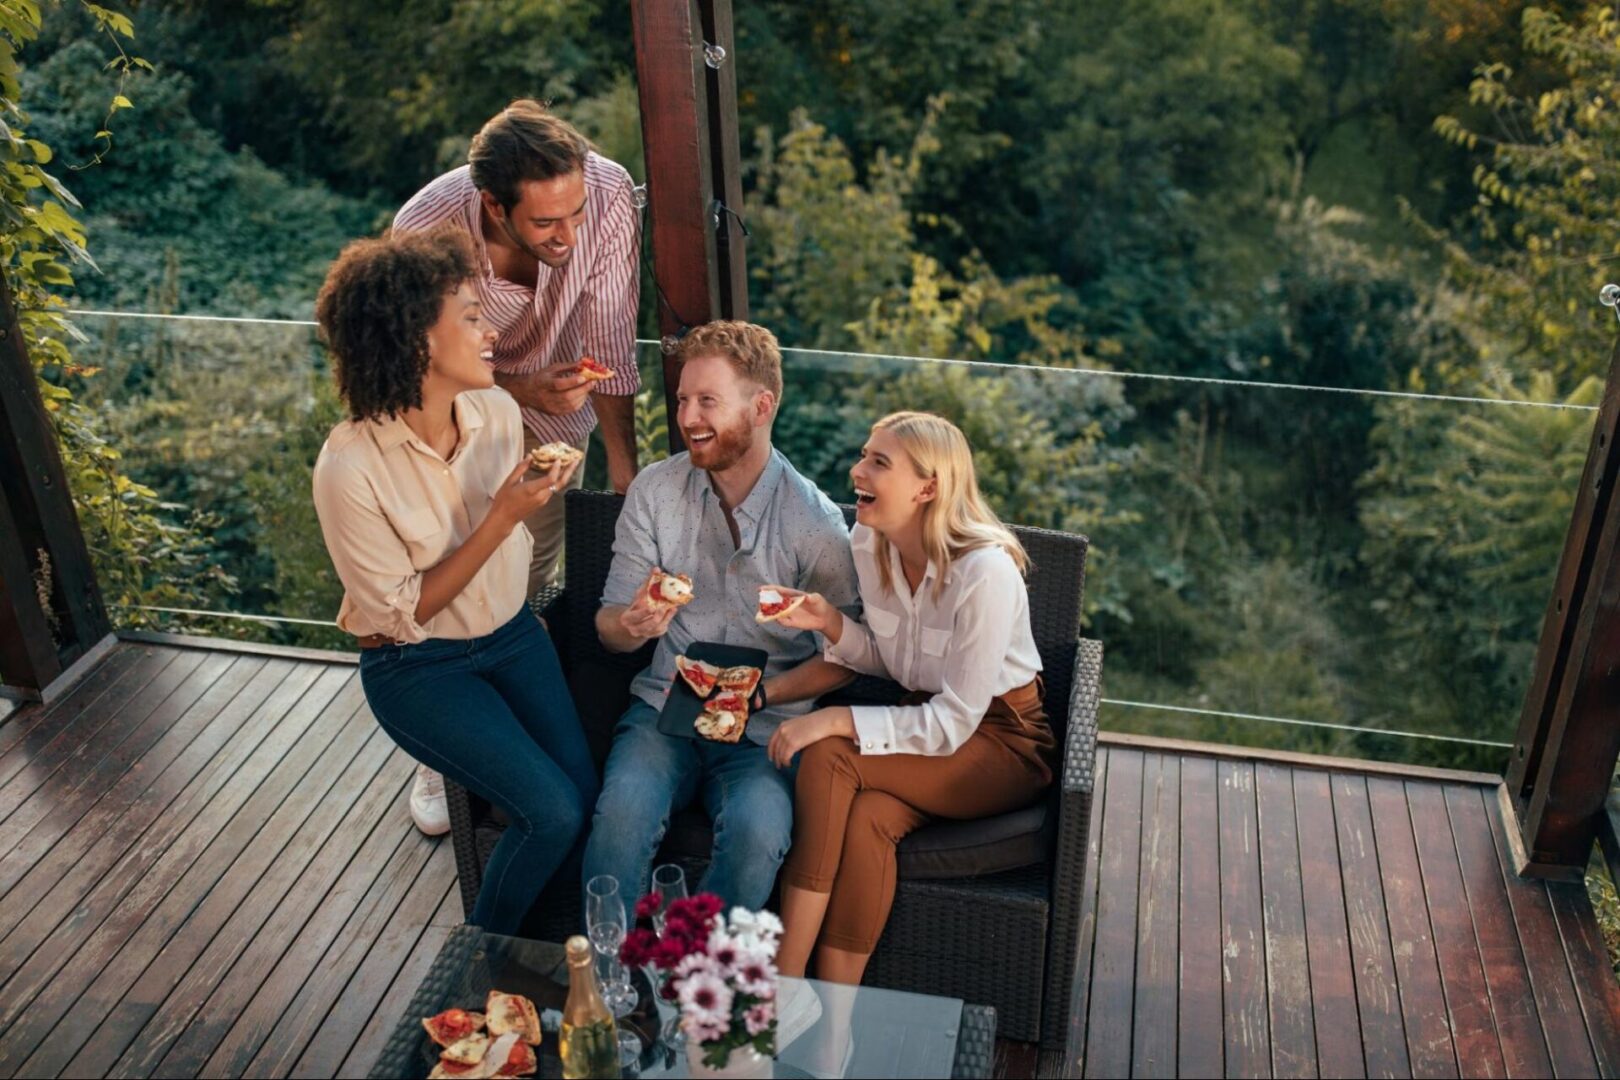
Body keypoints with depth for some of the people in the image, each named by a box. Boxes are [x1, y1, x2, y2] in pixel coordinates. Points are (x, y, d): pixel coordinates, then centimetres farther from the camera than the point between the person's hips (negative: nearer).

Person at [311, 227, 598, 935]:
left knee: (586, 790, -9)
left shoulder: (497, 410, -9)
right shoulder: (350, 468, -26)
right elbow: (403, 614, -21)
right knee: (554, 811, -15)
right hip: (417, 666, -5)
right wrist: (501, 519, -28)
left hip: (509, 632, 5)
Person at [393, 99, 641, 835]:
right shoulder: (425, 230, -38)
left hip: (556, 393, 2)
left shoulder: (606, 191, -34)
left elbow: (609, 342, -25)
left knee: (537, 570, 12)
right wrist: (524, 392, -40)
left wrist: (624, 471, -24)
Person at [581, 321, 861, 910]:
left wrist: (758, 693, -15)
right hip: (663, 709, 2)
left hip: (765, 726, -2)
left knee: (758, 832, -30)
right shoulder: (654, 490, 3)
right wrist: (632, 625, -19)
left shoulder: (814, 520, -6)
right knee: (622, 812, -28)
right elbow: (609, 624, 6)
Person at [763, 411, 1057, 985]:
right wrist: (831, 623, -10)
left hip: (1003, 742, -6)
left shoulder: (986, 571, -26)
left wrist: (838, 721, -29)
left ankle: (784, 985, -21)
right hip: (927, 717, 6)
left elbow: (952, 725, -24)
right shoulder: (866, 542, -5)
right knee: (870, 817, -29)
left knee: (826, 759, -27)